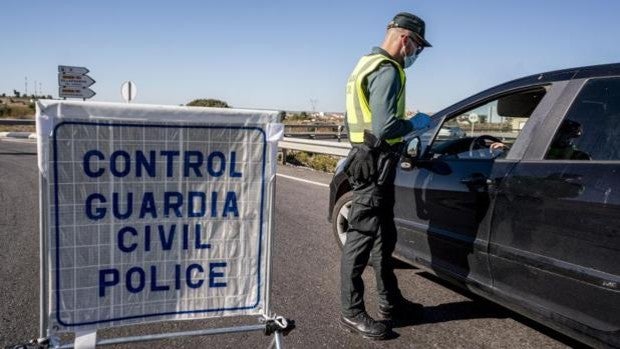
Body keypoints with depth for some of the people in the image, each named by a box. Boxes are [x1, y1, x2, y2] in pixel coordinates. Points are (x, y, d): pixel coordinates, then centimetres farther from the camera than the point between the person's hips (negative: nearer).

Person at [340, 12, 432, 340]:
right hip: (374, 164, -11)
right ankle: (352, 311, 8)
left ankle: (391, 301, 30)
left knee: (384, 236, 17)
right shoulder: (387, 70, -15)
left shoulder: (370, 64, 18)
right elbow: (385, 128, -24)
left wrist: (407, 126, 18)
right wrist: (415, 123, -8)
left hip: (373, 162, 11)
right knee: (362, 237, -3)